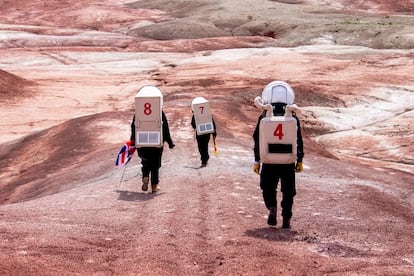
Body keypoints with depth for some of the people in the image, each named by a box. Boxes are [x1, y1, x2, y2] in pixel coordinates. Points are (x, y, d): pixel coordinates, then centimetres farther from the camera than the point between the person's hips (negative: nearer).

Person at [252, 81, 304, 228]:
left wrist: (257, 161, 5)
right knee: (288, 191, 11)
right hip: (288, 161, 1)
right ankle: (286, 219, 9)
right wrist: (299, 161, 13)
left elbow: (258, 140, -2)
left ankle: (272, 207, -11)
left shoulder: (264, 117, -4)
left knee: (268, 188, 14)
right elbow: (298, 141, 3)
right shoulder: (293, 118, -1)